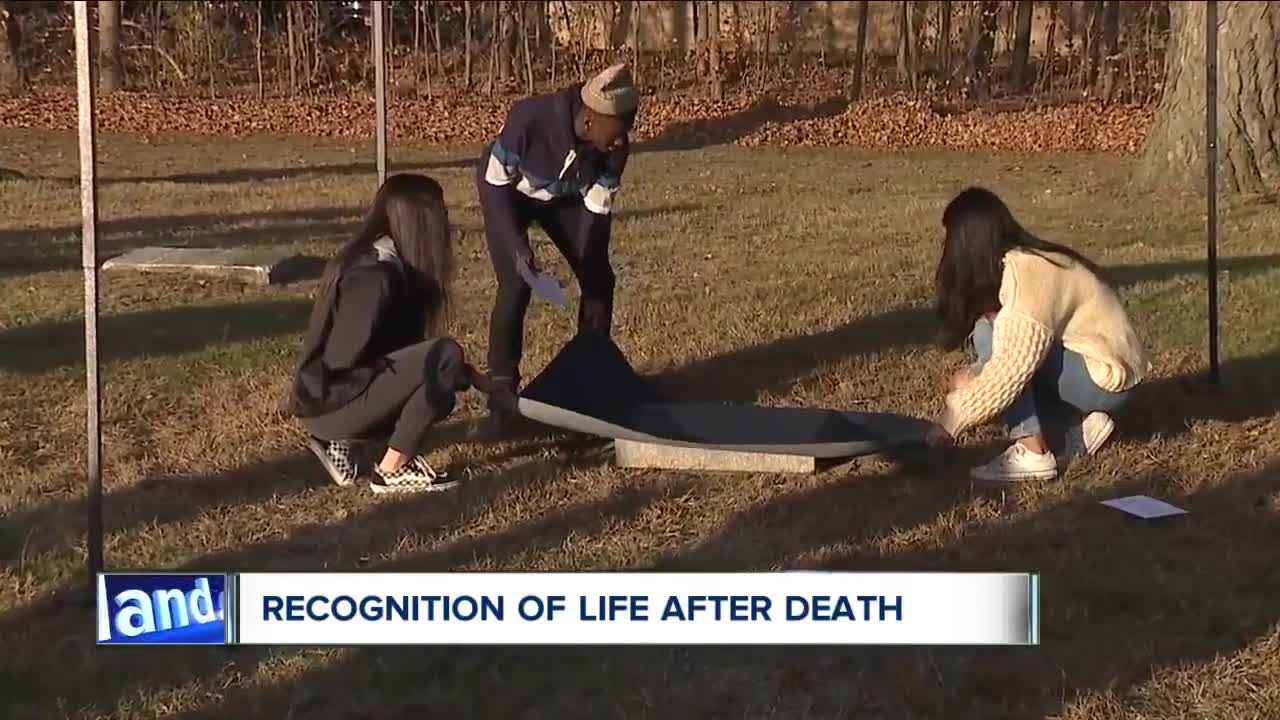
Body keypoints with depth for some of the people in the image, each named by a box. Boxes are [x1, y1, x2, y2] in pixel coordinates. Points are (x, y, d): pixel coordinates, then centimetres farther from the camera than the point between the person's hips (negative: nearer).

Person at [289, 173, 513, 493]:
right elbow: (344, 358, -22)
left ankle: (338, 441, 13)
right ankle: (392, 471, -10)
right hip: (329, 403, -10)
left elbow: (402, 345, 15)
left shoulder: (381, 261, 8)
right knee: (446, 358, -19)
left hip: (340, 390, 10)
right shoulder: (377, 276, -21)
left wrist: (467, 375, 11)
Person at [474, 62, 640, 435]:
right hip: (507, 193, -4)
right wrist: (517, 246, -34)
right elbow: (496, 183, -27)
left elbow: (598, 210, -17)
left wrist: (592, 280, -18)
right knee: (516, 286, -18)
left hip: (564, 196, 4)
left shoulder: (614, 147, -28)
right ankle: (502, 392, -10)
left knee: (600, 280, -4)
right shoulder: (529, 120, -40)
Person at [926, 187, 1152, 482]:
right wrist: (973, 376, -3)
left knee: (990, 335, -19)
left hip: (1107, 377, -10)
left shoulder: (1028, 276, -24)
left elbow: (1010, 370, -28)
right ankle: (1083, 423, 7)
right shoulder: (1022, 262, 5)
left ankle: (1032, 454, -18)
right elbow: (1014, 359, 12)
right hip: (1090, 360, 10)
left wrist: (951, 420, -19)